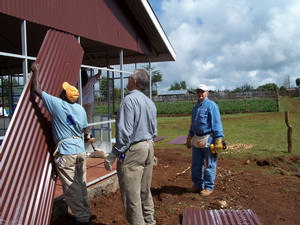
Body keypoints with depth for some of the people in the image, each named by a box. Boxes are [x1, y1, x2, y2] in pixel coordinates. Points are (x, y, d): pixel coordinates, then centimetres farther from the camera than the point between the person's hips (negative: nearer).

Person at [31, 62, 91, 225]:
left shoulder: (56, 104, -9)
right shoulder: (81, 109, 7)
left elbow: (36, 90, 0)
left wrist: (35, 72, 14)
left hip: (65, 153, -6)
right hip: (80, 150, 7)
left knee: (71, 187, 3)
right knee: (81, 184, 16)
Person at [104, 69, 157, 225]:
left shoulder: (129, 100, -14)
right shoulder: (150, 102, 13)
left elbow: (125, 131, -21)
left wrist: (113, 154, -16)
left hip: (133, 151, -9)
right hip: (149, 148, 9)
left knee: (131, 194, 1)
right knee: (145, 190, 20)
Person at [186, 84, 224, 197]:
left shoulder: (212, 106, -8)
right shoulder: (196, 107, 16)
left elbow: (217, 124, -13)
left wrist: (218, 139, -19)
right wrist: (189, 137, 25)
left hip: (208, 139, -7)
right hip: (196, 139, 8)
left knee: (210, 165, 3)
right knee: (196, 164, 14)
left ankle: (209, 187, 16)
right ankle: (198, 185, 28)